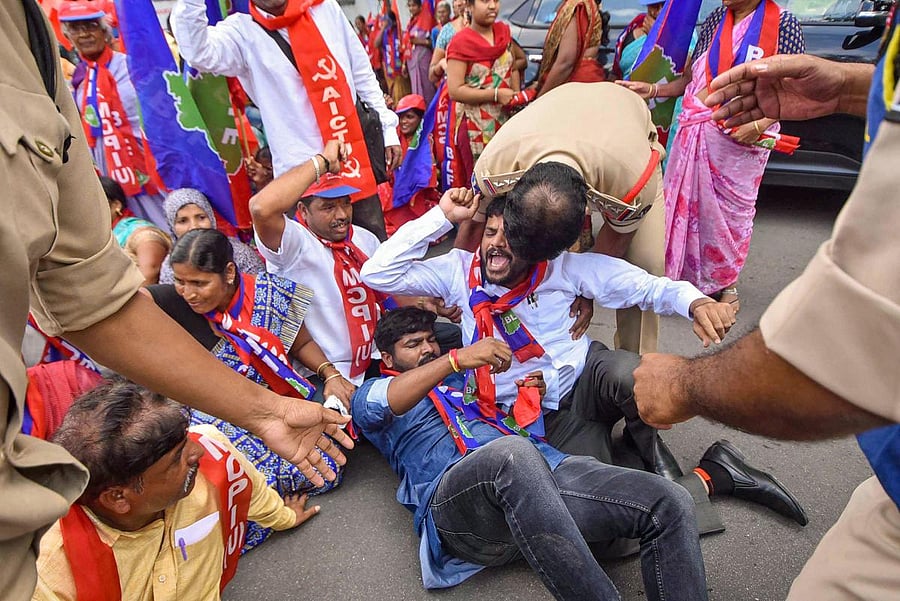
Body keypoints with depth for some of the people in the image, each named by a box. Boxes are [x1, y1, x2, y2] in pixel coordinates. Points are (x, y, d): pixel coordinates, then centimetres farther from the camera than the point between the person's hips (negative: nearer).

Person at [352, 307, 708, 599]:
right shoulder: (370, 394, 22)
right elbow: (383, 403, -5)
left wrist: (530, 397, 14)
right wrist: (457, 358, -16)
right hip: (455, 496, -5)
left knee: (669, 504, -17)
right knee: (513, 453, -43)